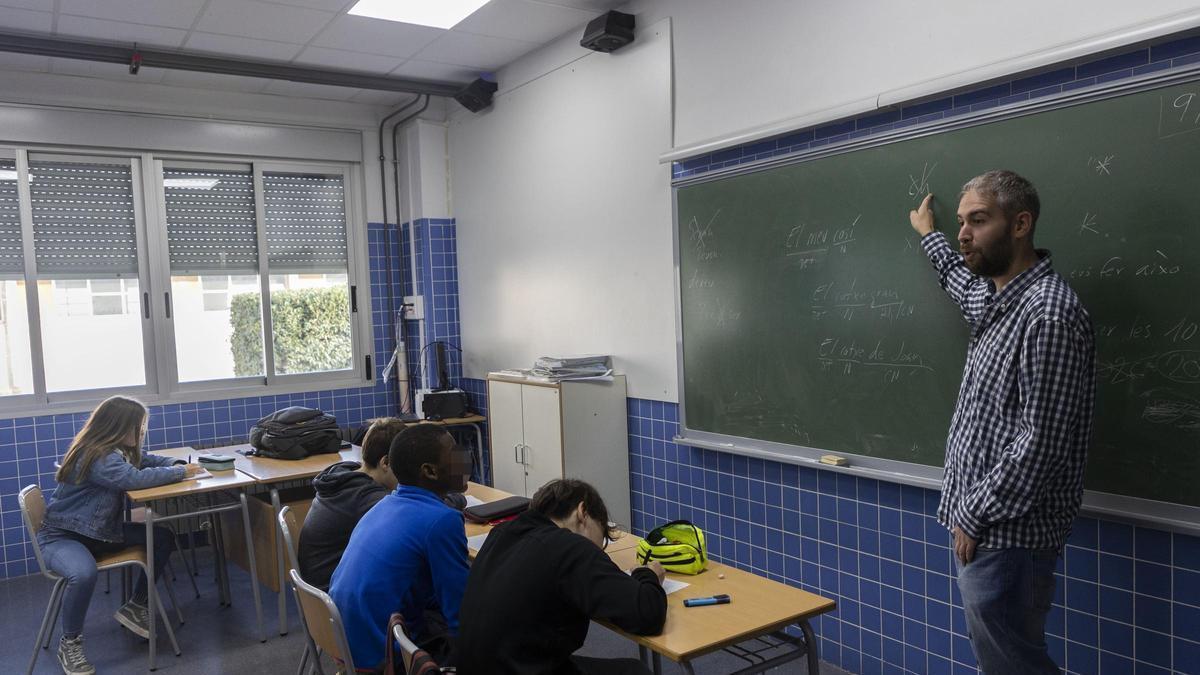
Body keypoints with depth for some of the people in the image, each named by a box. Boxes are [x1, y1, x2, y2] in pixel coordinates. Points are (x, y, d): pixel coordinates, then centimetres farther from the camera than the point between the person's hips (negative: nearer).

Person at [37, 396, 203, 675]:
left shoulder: (117, 449, 2)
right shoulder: (97, 456, -26)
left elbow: (145, 459, 17)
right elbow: (134, 478, -39)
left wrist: (177, 463, -5)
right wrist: (179, 472, -25)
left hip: (100, 531, 9)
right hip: (61, 536, -9)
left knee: (163, 536, -4)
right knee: (84, 574, -39)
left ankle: (135, 606, 9)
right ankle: (69, 643, -12)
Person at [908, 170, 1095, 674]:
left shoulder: (1048, 314, -21)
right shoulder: (996, 298, 8)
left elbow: (1041, 444, -23)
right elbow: (962, 282, 35)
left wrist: (976, 515, -16)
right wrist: (929, 235, 49)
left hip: (1004, 535, -9)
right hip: (982, 524, 9)